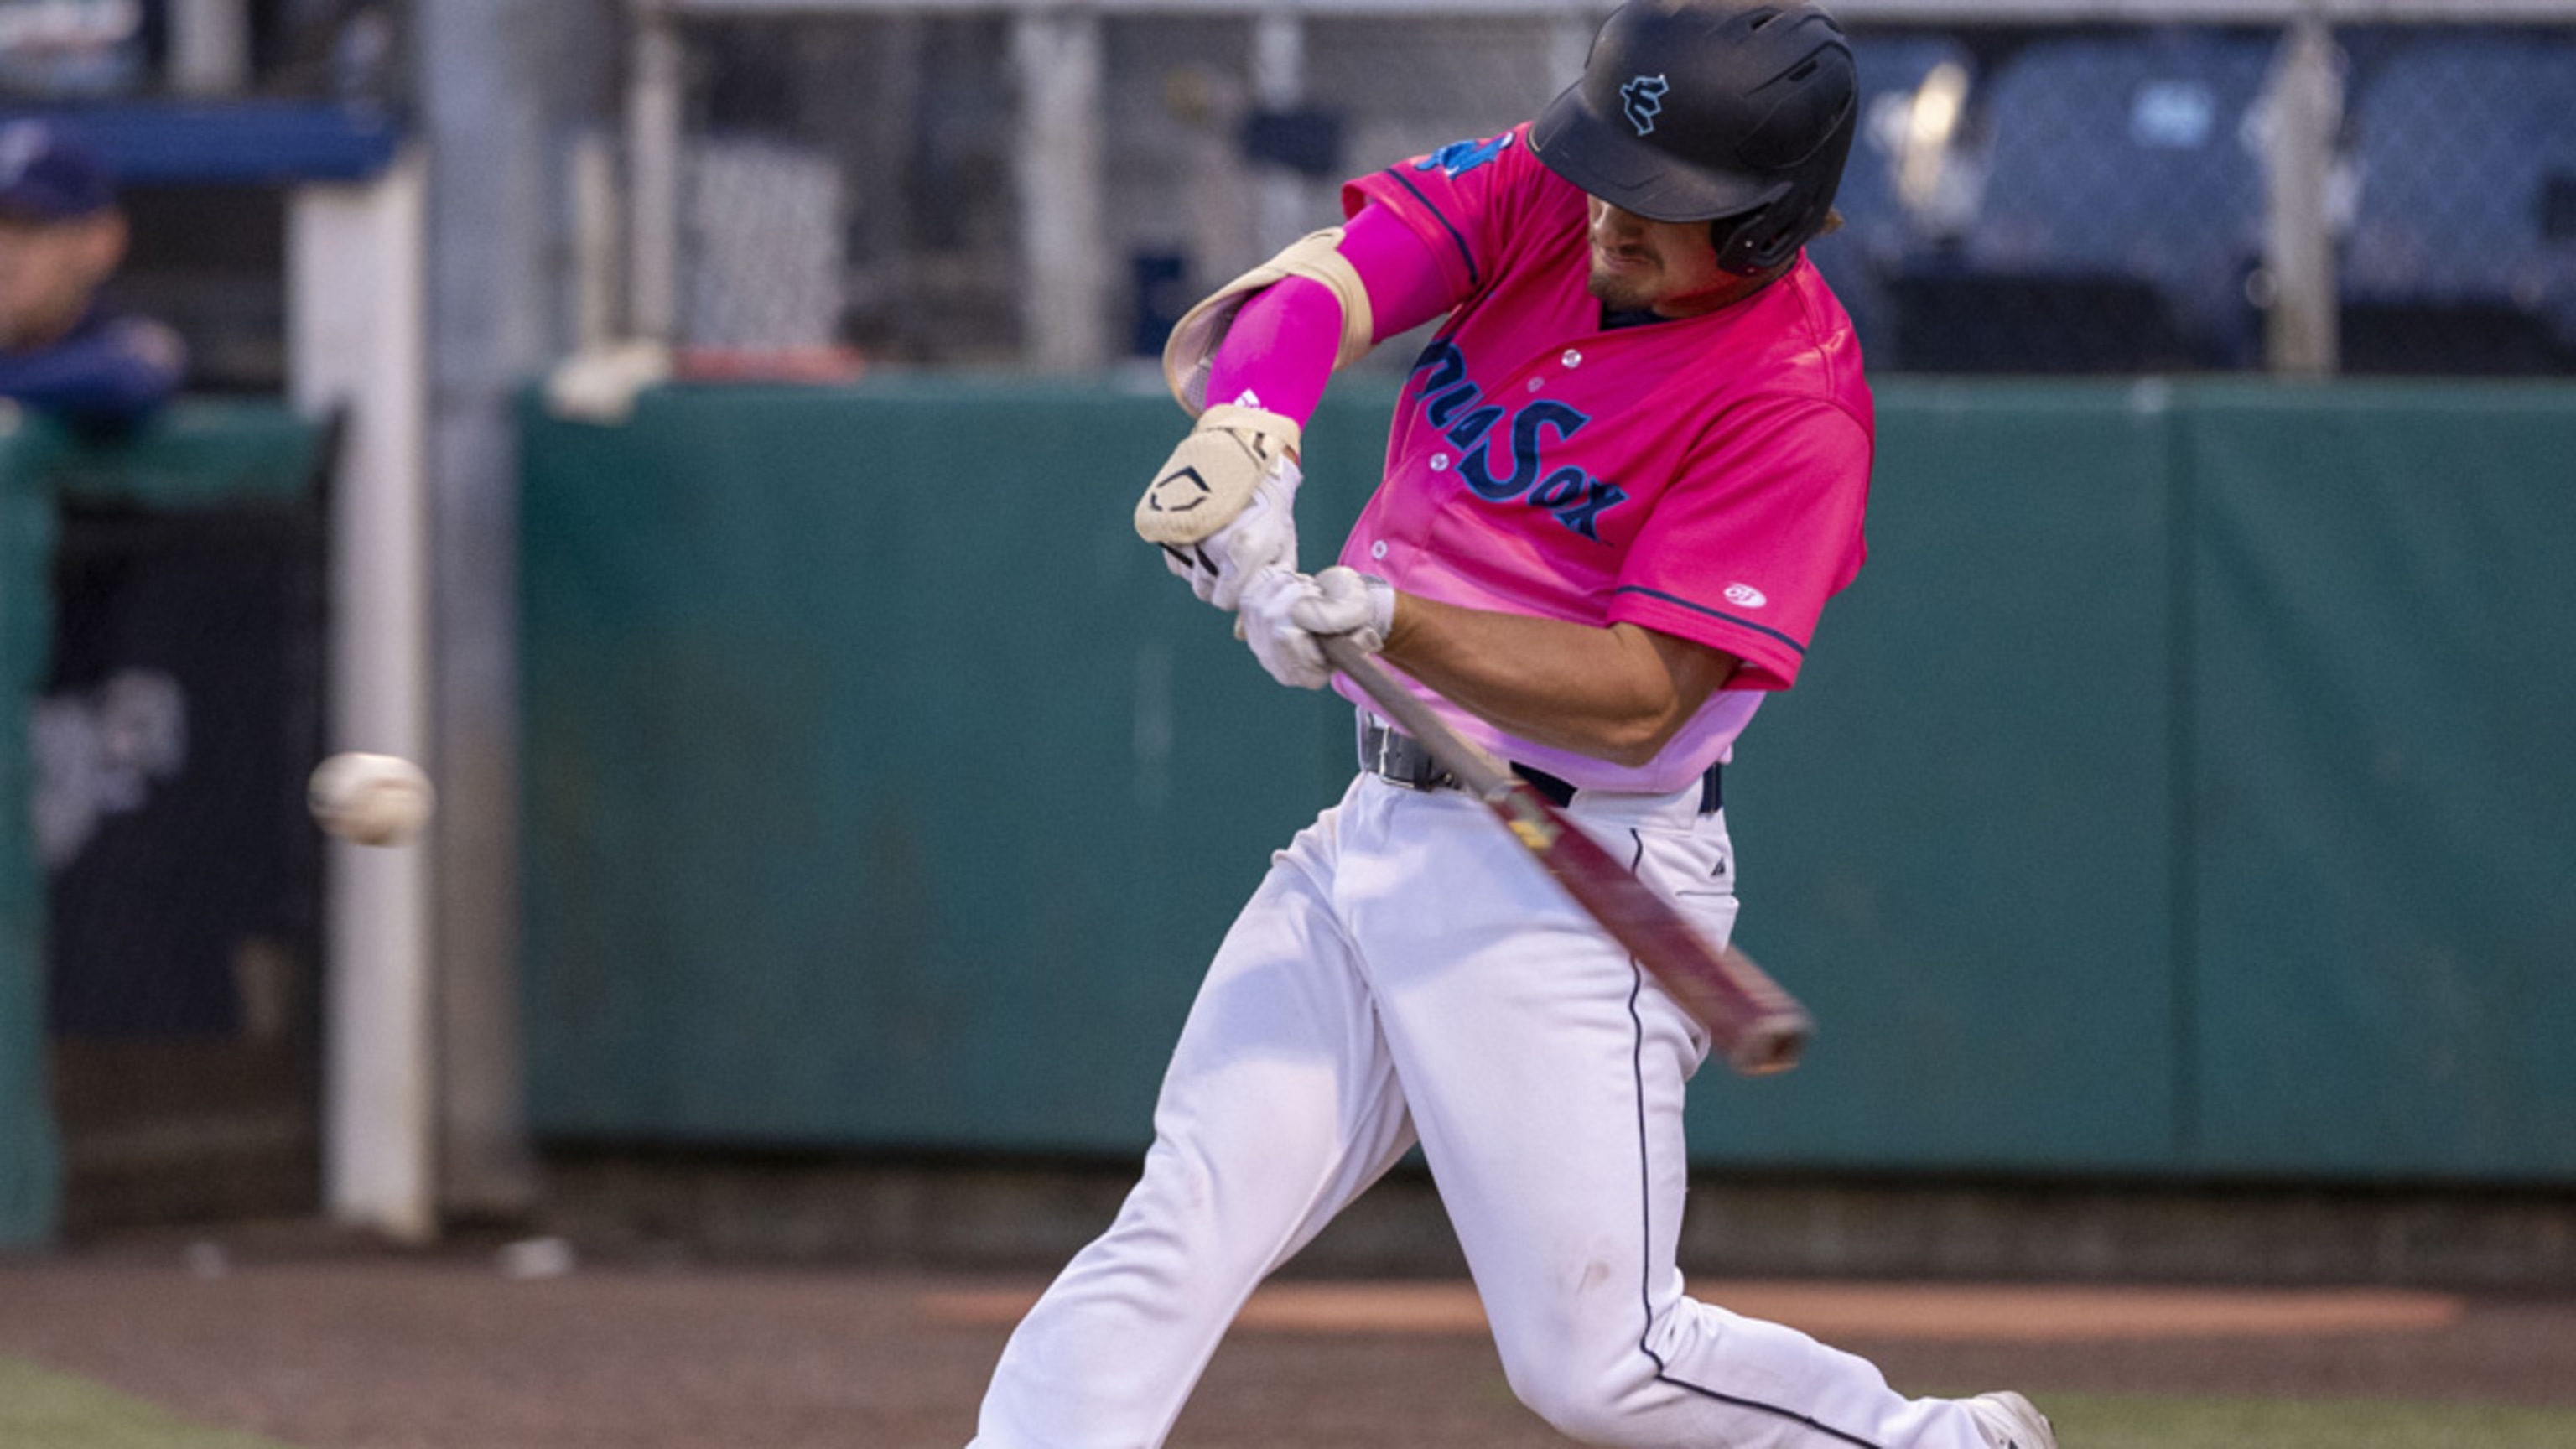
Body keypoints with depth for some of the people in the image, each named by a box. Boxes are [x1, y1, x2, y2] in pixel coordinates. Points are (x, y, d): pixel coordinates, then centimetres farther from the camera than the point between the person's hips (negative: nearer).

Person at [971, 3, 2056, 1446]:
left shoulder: (1795, 400, -17)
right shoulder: (1531, 196, 1)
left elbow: (1642, 699, -23)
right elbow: (1273, 306, -11)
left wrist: (1381, 620, -34)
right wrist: (1244, 431, -33)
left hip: (1574, 886, -6)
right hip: (1374, 838, 6)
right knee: (1173, 1240, -4)